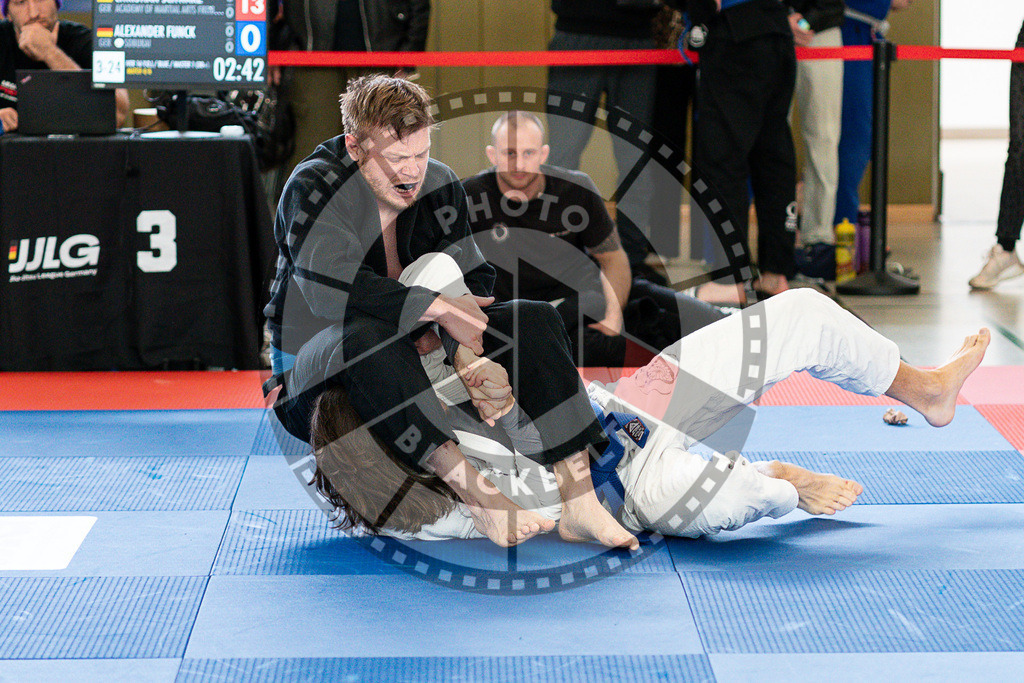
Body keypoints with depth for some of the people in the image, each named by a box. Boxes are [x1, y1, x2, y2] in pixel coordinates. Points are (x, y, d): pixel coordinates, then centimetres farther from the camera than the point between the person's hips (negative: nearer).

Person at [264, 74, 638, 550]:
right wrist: (437, 308, -34)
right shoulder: (312, 188, -16)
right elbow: (330, 287, -32)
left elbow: (470, 280, 0)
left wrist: (465, 344, -23)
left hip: (419, 361, 6)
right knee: (365, 337, -41)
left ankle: (580, 499, -23)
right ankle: (479, 495, -49)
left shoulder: (438, 186, 4)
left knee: (534, 321, -10)